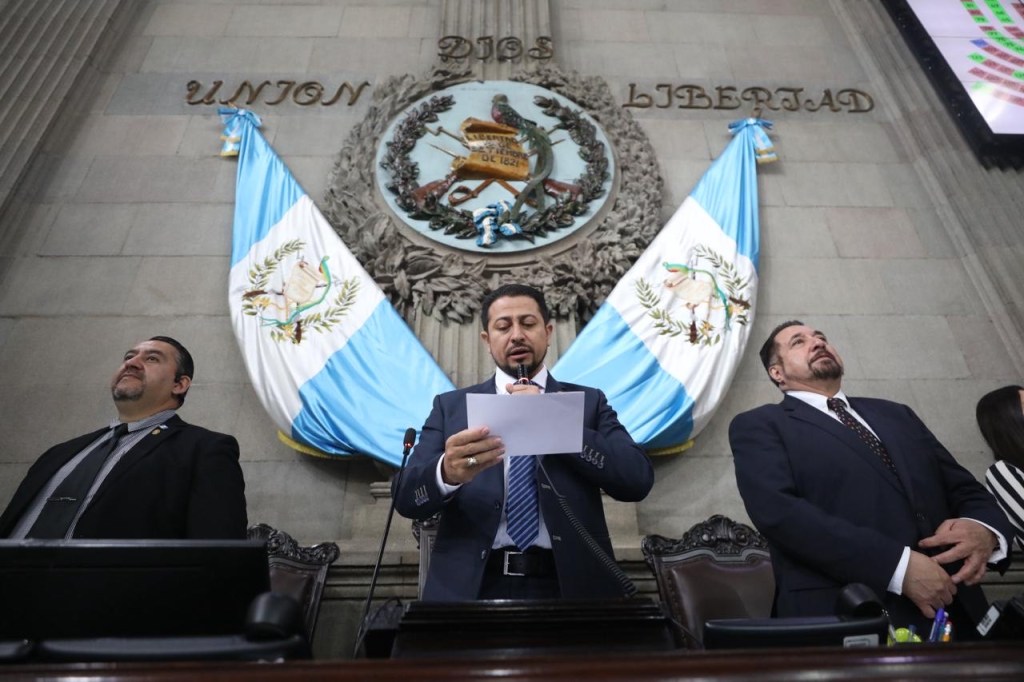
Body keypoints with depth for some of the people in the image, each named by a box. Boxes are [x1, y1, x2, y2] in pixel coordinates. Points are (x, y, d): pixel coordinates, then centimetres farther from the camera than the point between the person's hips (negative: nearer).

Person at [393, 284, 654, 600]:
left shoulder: (588, 402, 8)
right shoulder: (450, 406, 7)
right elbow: (406, 496, -1)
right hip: (470, 588, 0)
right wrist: (446, 471, -22)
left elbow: (638, 479, -4)